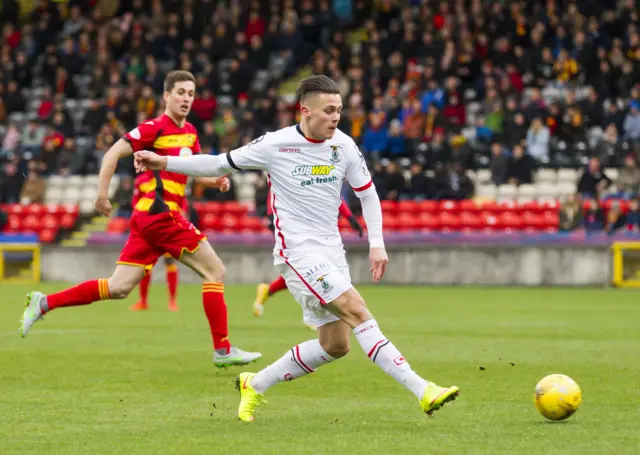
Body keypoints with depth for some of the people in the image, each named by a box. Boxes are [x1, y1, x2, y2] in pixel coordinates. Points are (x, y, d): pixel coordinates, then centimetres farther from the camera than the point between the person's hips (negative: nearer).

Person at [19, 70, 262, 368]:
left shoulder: (189, 132, 16)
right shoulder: (156, 128, -8)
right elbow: (114, 153, -10)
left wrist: (216, 180, 8)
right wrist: (102, 193, -16)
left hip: (146, 219, 8)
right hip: (160, 213, -8)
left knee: (118, 288, 6)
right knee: (215, 270, -4)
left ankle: (44, 303, 8)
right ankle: (223, 350, -2)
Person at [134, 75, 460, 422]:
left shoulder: (344, 146, 2)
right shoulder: (275, 145, -10)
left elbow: (368, 194, 13)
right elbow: (221, 164, 2)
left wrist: (376, 244, 2)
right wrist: (164, 162, -3)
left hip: (331, 252, 7)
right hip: (298, 253, -7)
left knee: (335, 345, 6)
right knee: (358, 312, -21)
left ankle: (255, 384, 23)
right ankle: (422, 391, -27)